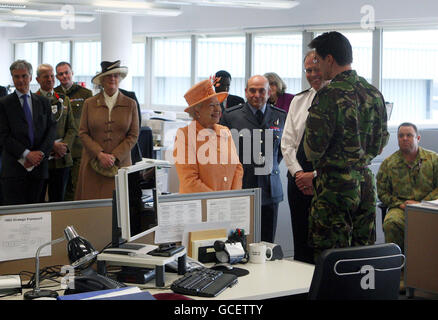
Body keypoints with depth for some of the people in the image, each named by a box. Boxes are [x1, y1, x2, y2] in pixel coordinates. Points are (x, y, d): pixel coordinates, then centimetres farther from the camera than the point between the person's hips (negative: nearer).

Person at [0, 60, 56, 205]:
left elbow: (52, 129, 7)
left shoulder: (43, 102, 14)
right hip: (14, 168, -3)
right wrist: (27, 154, -13)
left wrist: (40, 153, -8)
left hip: (38, 166, 3)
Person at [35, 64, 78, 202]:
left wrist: (64, 146, -6)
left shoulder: (64, 100, 14)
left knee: (58, 200, 6)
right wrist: (53, 145, -15)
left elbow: (72, 128, 11)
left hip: (62, 159, 4)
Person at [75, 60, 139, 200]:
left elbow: (133, 135, 3)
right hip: (93, 165, 0)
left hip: (119, 164, 0)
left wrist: (114, 156, -8)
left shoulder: (130, 104, 6)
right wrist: (100, 154, -10)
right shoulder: (89, 104, 7)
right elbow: (83, 133, 4)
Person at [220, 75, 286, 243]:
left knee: (267, 245, 4)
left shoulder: (280, 116, 9)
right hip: (240, 188, -2)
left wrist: (272, 166, 13)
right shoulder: (230, 115, 1)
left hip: (270, 190, 3)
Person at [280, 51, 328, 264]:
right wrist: (298, 173, -5)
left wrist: (316, 176, -14)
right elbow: (287, 142, 9)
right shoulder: (298, 101, 13)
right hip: (298, 181, 5)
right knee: (301, 242, 9)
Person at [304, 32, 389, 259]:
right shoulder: (374, 93, 8)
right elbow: (381, 142, 15)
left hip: (335, 184, -7)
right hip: (366, 183, 7)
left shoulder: (329, 95, -14)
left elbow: (314, 146, -16)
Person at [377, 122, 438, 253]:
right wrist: (400, 204, -5)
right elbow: (382, 192, 12)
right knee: (391, 223, -34)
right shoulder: (388, 163, 10)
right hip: (400, 208, 1)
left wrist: (421, 204, -8)